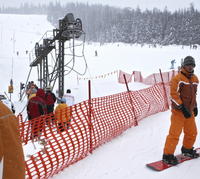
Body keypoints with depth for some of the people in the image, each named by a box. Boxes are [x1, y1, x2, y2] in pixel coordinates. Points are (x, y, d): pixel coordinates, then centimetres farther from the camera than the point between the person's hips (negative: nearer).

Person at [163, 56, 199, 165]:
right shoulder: (177, 79, -12)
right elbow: (174, 94, -17)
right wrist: (182, 108, -21)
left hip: (189, 112, 8)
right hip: (178, 111, -7)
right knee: (175, 133, -7)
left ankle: (187, 149, 39)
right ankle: (168, 155, 3)